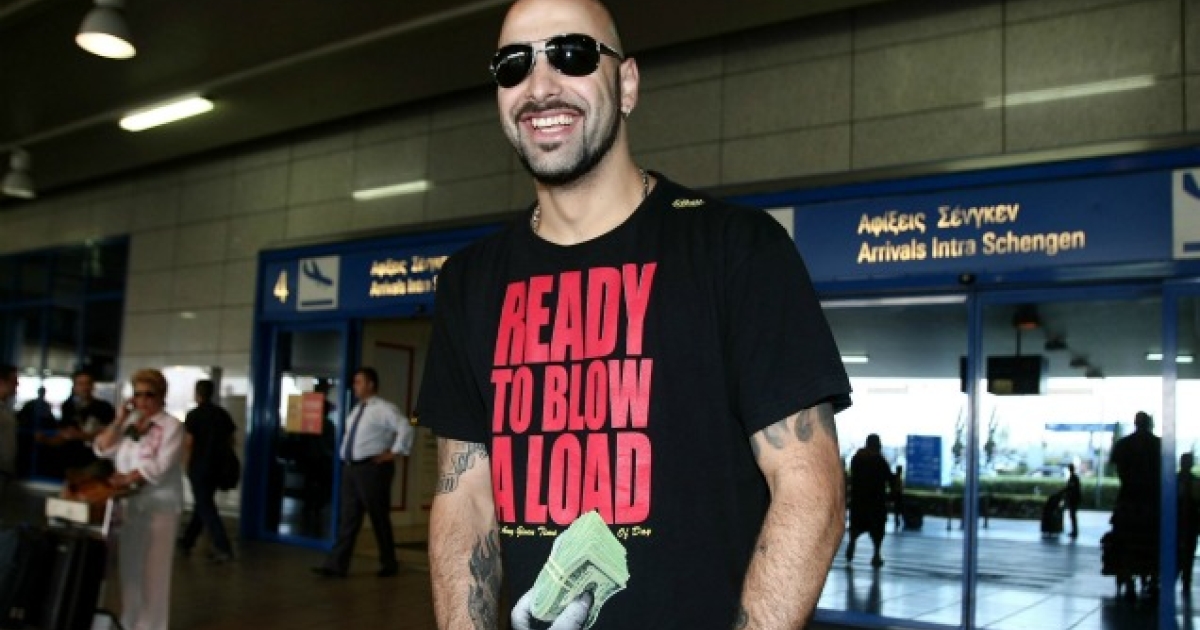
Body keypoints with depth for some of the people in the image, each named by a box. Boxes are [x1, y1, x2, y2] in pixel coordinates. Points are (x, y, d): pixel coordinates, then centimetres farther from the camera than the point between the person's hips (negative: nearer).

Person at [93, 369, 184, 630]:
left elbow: (159, 466, -16)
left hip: (158, 506, -6)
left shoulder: (171, 426, -7)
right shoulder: (128, 423, 12)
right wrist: (119, 420, -4)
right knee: (129, 568, 11)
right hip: (127, 505, 6)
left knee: (153, 570, -1)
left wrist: (127, 478, -18)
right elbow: (102, 449, 4)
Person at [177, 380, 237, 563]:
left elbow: (188, 443, -13)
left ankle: (223, 548, -10)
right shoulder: (223, 413, 6)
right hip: (217, 466, 6)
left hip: (199, 467, -6)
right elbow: (230, 440, 9)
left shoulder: (193, 415, -10)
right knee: (203, 504, 18)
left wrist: (187, 465, -1)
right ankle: (187, 542, 29)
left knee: (206, 508, -3)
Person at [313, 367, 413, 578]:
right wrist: (346, 455, 18)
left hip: (372, 468, -8)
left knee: (379, 518, 2)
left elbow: (405, 428, -23)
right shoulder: (357, 410, 15)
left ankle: (389, 564, 15)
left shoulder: (383, 409, -11)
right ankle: (336, 565, 5)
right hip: (351, 467, 8)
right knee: (347, 517, 5)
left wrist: (394, 452, -18)